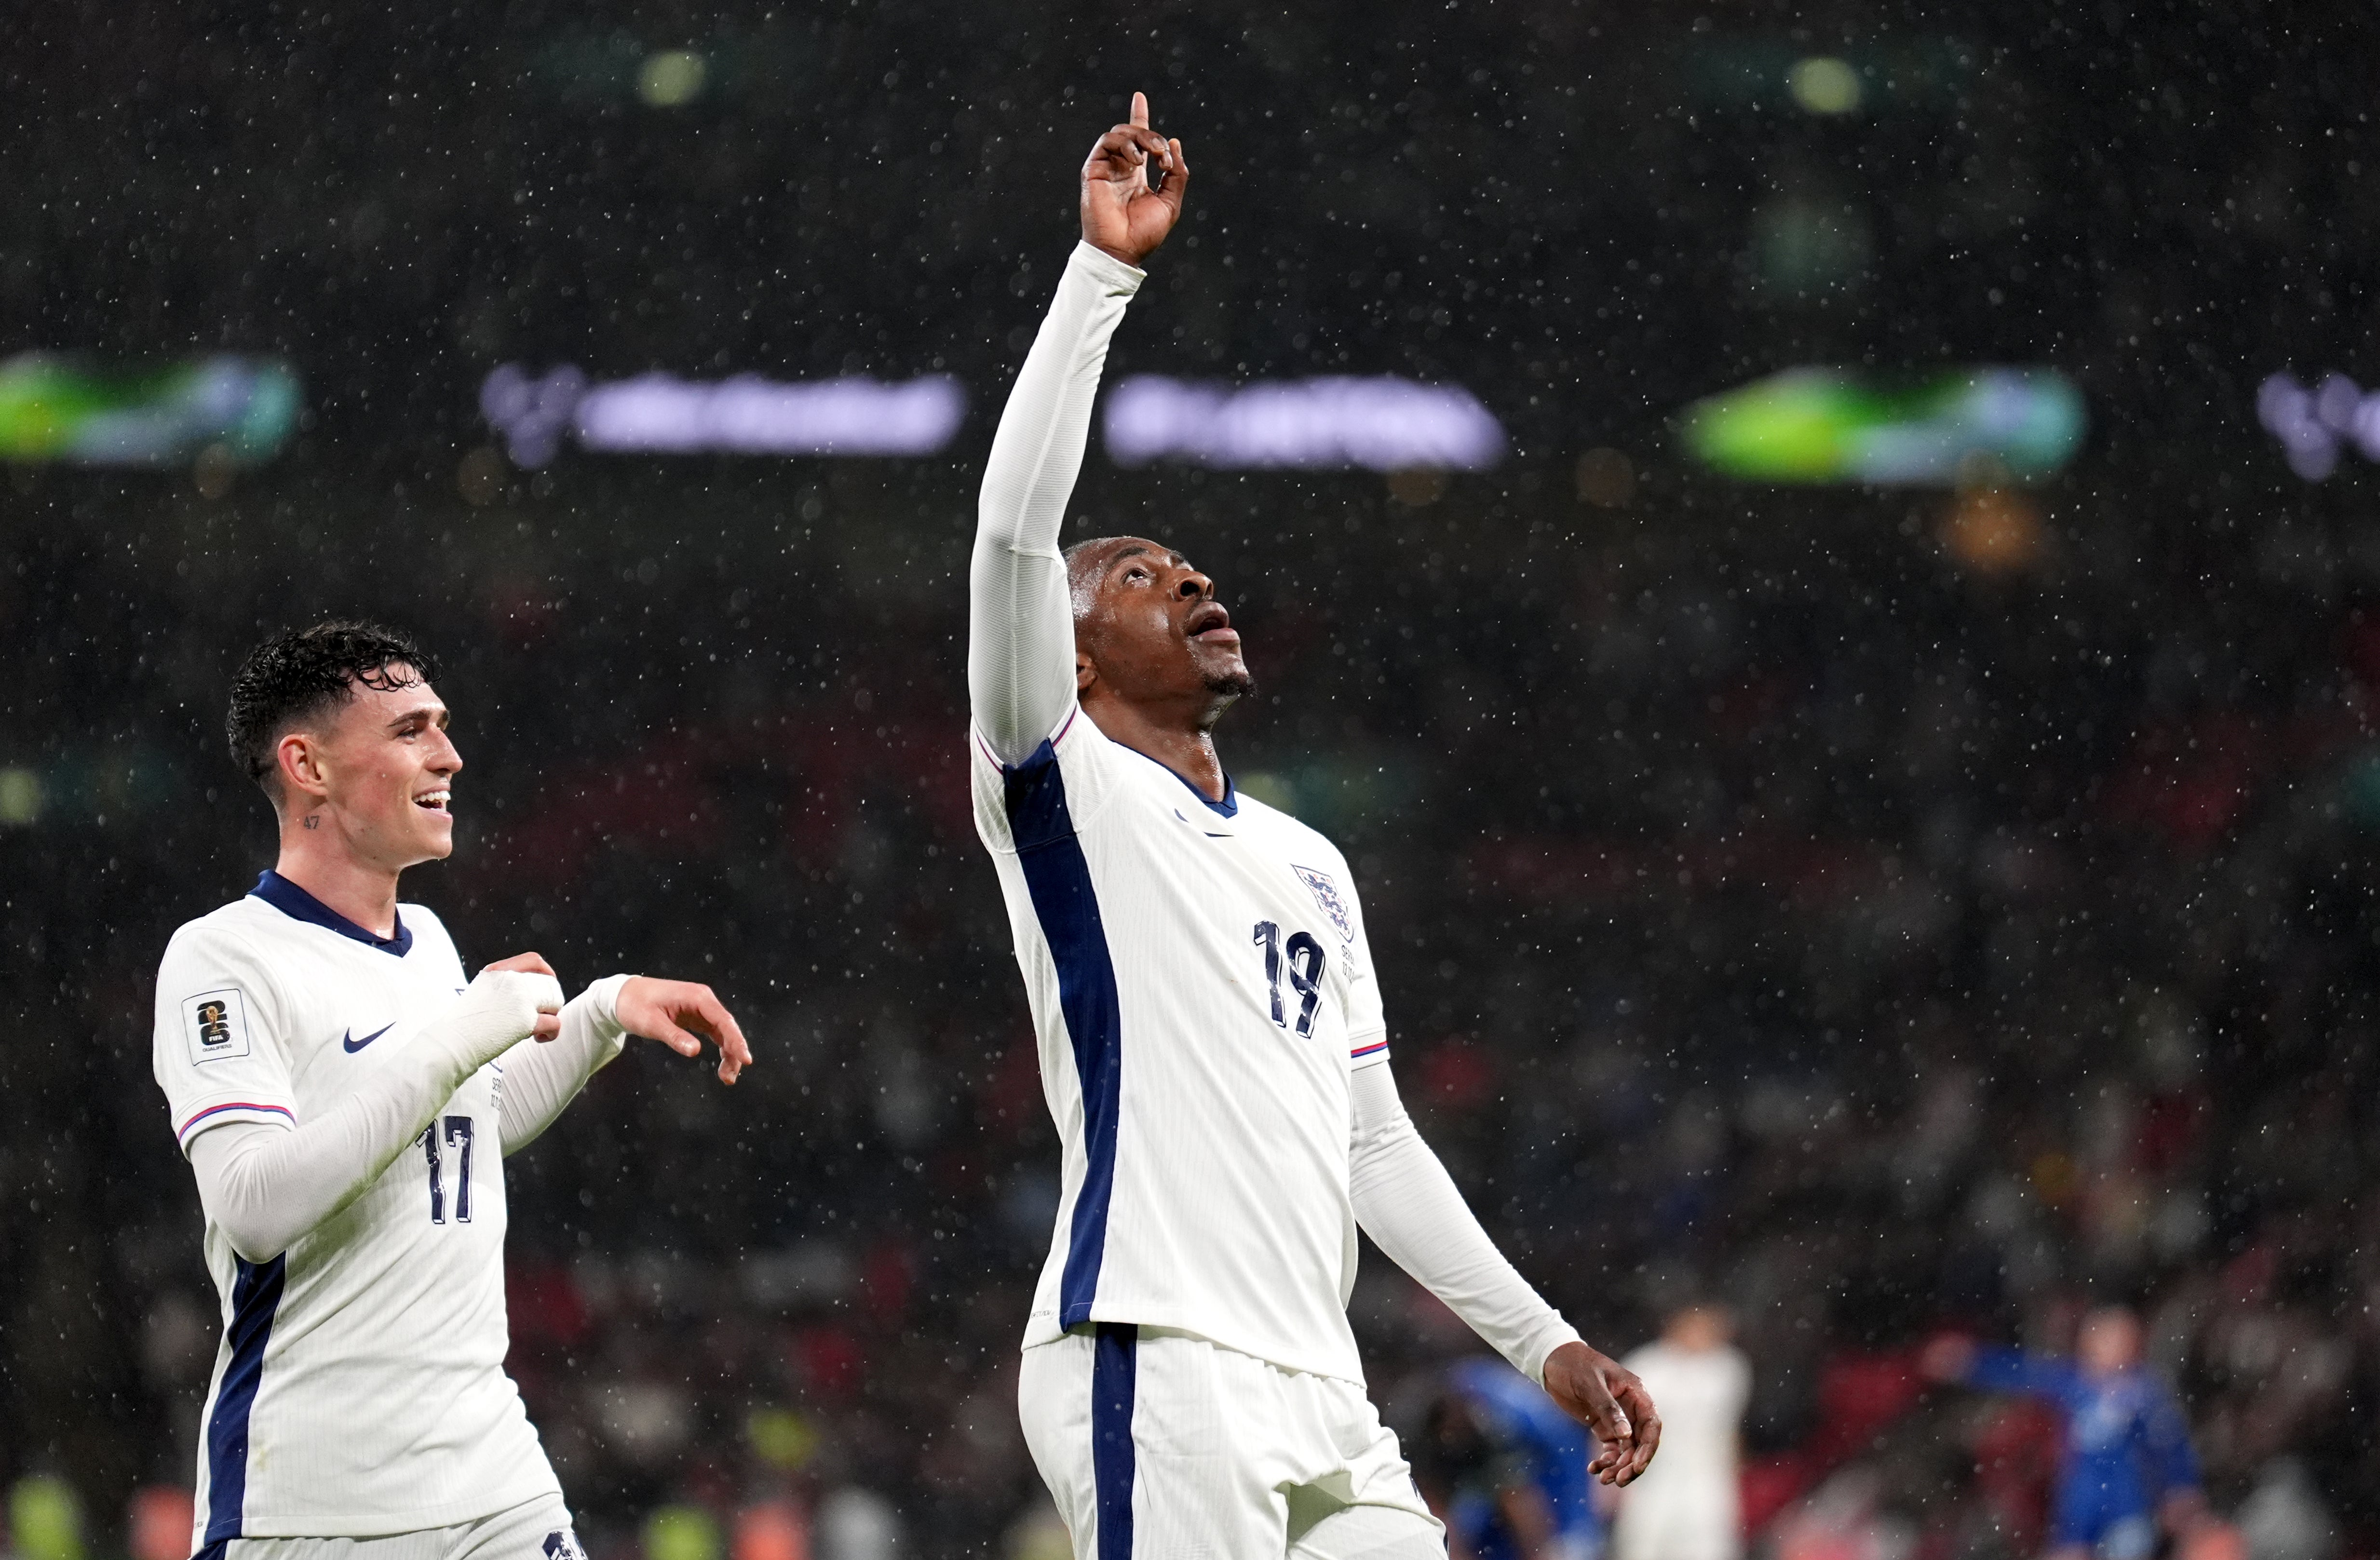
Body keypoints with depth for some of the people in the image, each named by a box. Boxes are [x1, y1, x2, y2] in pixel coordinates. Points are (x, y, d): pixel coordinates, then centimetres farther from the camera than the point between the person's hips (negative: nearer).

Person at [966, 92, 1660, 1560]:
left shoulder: (1311, 866, 26)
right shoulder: (1069, 796, 3)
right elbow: (1014, 532, -12)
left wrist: (1542, 1339, 22)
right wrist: (1105, 269, -13)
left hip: (1319, 1396, 8)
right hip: (1155, 1369, -8)